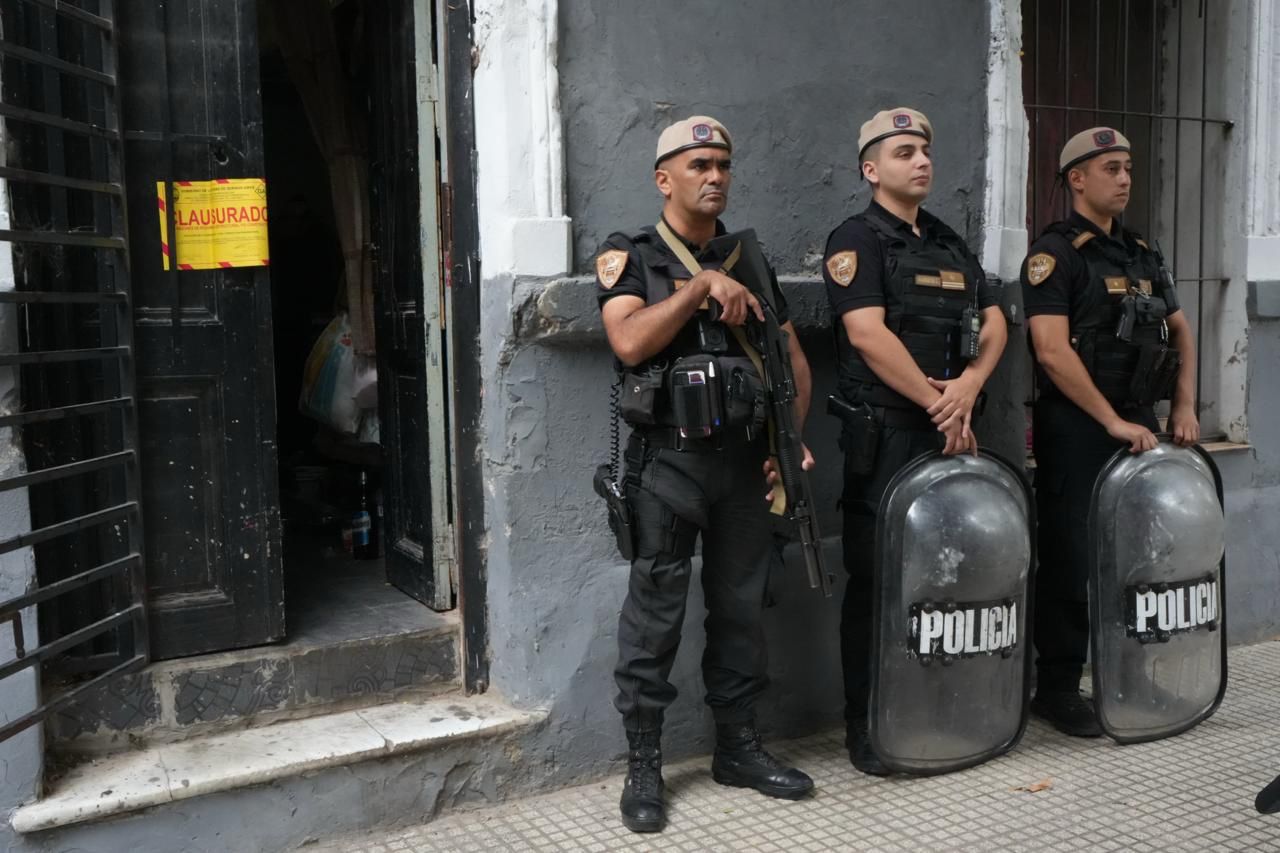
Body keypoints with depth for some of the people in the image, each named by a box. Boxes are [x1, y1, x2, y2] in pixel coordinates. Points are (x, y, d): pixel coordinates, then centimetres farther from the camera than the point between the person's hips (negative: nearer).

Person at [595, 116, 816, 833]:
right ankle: (644, 765, 12)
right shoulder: (630, 257, 1)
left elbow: (792, 357, 14)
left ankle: (739, 746, 25)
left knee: (742, 606, 11)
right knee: (656, 614, 0)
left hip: (747, 457, 5)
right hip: (669, 458, -4)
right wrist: (702, 286, -15)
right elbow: (630, 342, -17)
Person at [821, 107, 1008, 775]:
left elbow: (993, 322, 14)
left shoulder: (949, 243, 19)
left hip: (950, 431, 7)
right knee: (876, 580, -2)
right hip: (885, 435, -7)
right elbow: (869, 334, -15)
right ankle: (865, 726, 8)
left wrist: (969, 385, -6)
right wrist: (939, 404, -11)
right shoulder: (856, 239, -3)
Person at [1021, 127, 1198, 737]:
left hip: (1136, 423, 7)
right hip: (1076, 428, -7)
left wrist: (1185, 406, 9)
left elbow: (1181, 331, 22)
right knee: (1071, 560, -2)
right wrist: (1113, 422, -17)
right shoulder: (1055, 253, -8)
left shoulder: (1141, 252, 15)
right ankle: (1056, 689, 8)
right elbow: (1052, 351, -18)